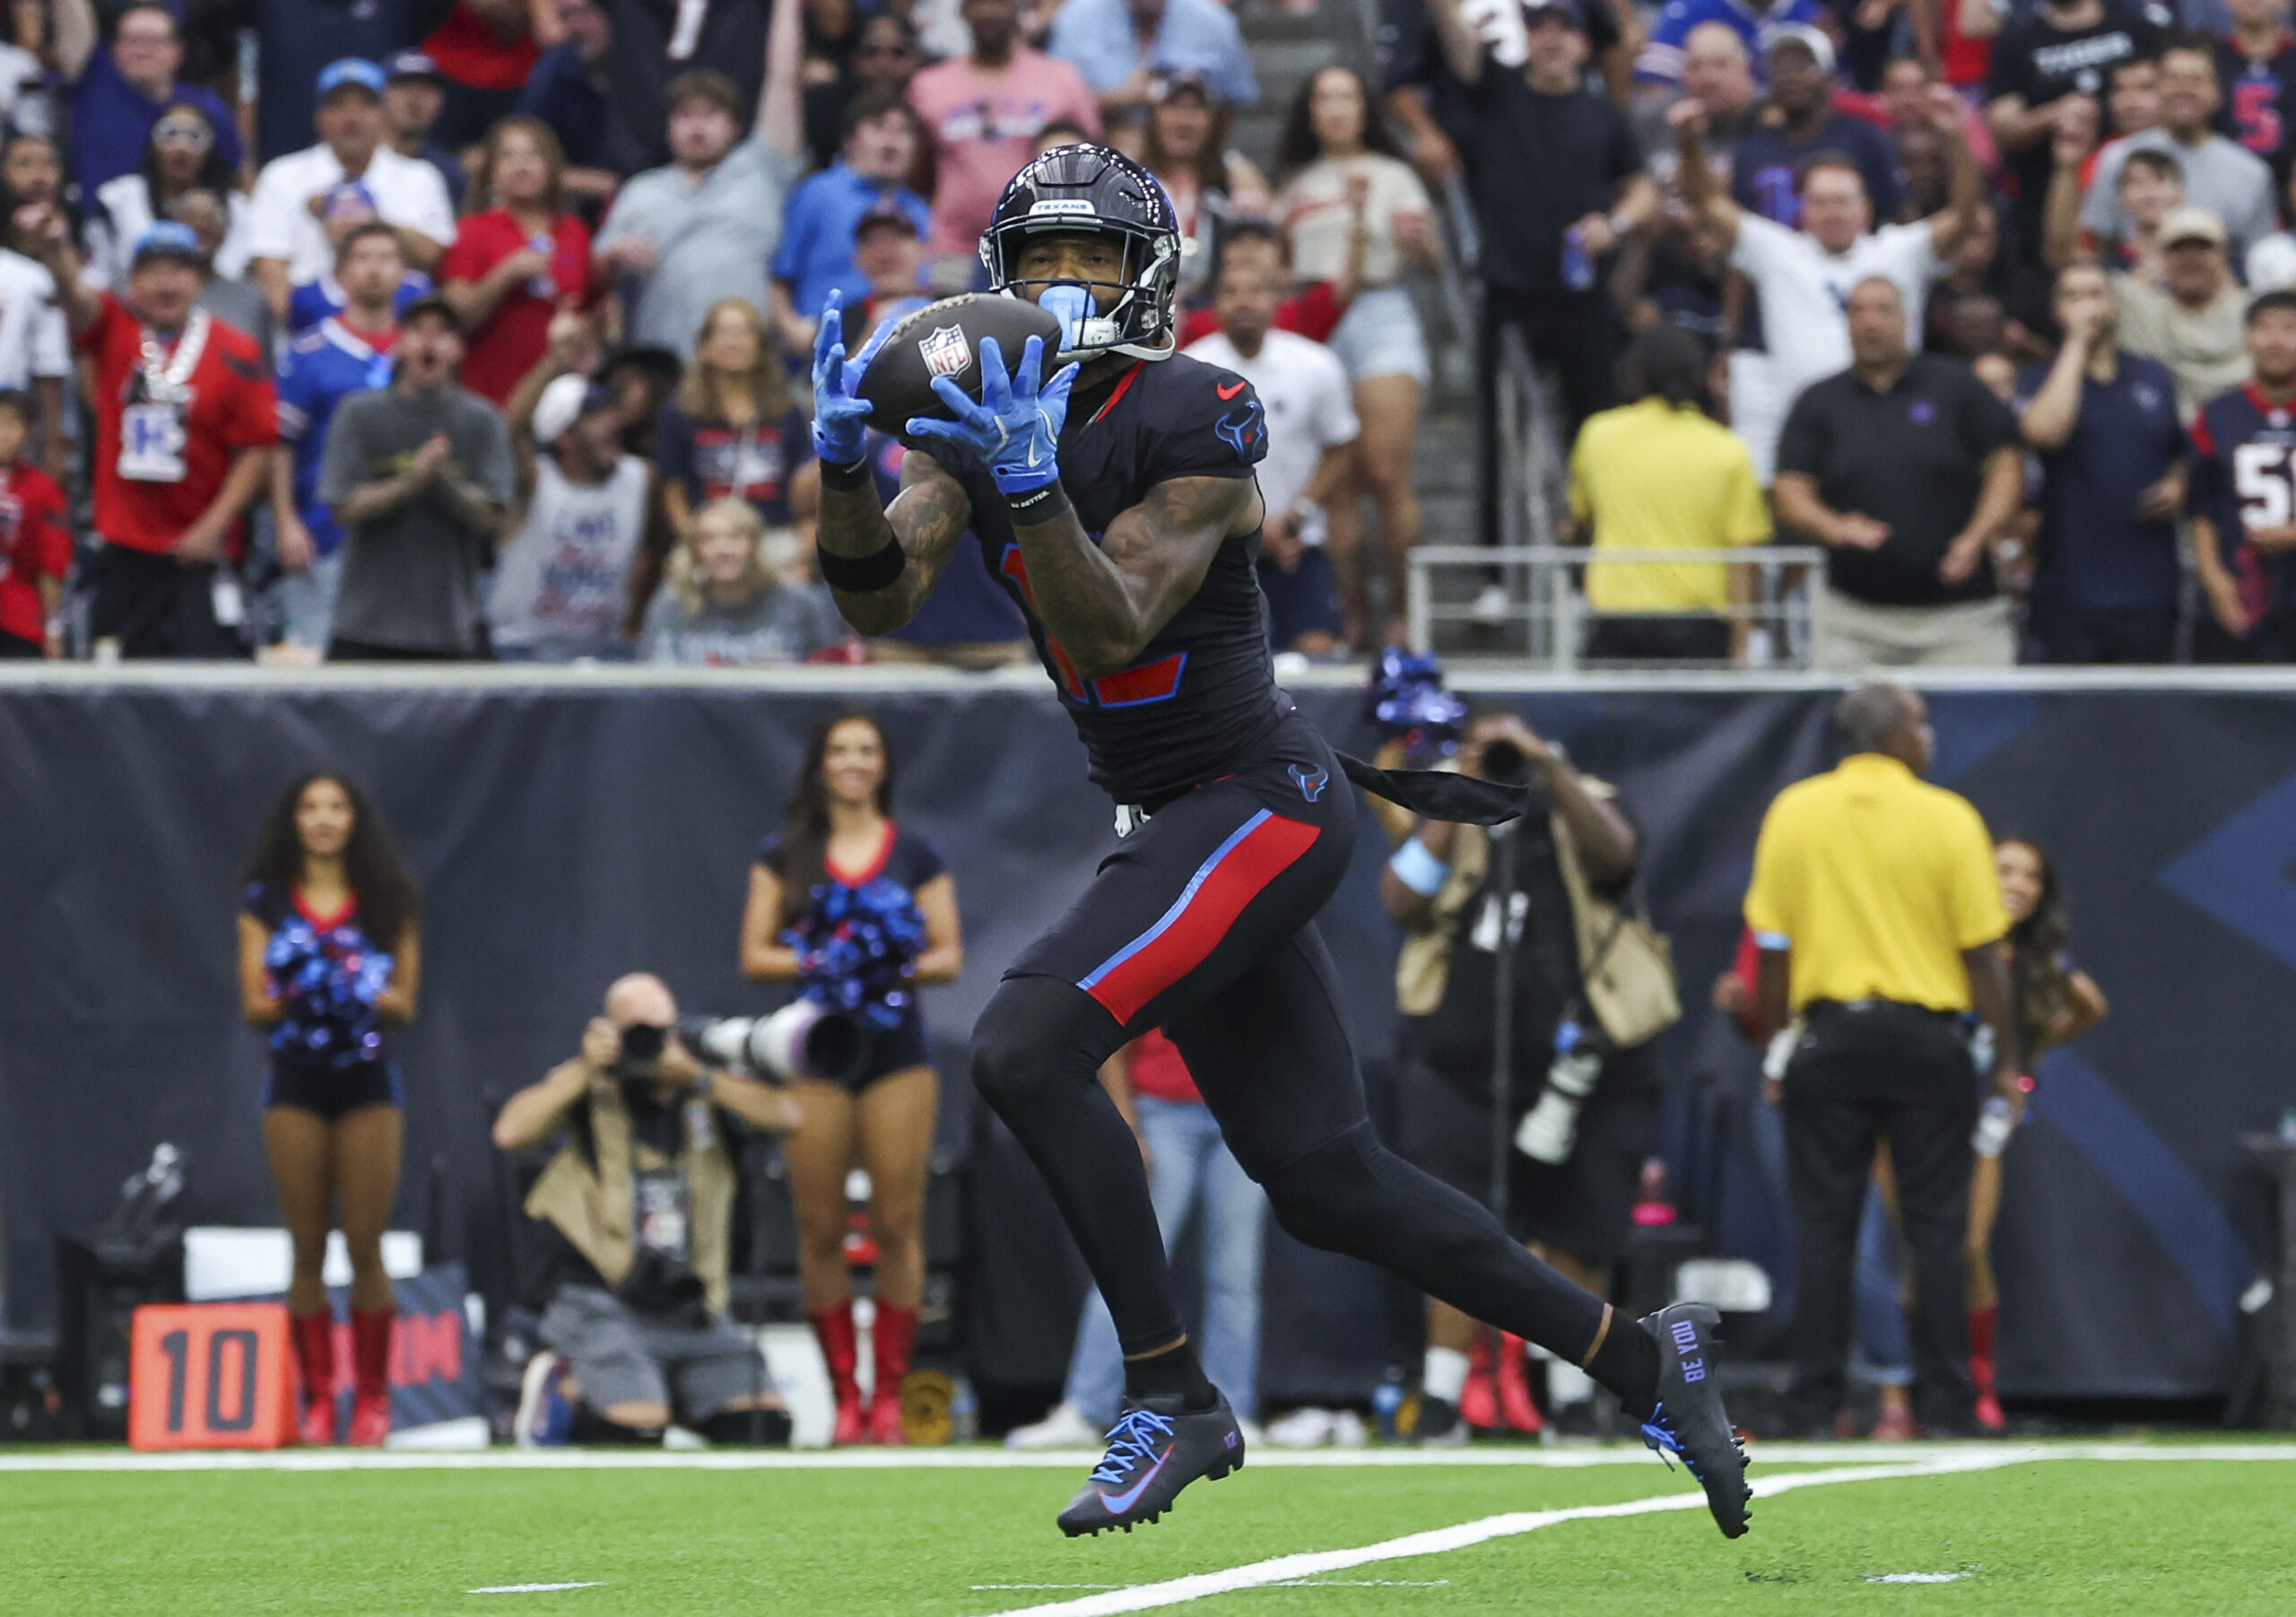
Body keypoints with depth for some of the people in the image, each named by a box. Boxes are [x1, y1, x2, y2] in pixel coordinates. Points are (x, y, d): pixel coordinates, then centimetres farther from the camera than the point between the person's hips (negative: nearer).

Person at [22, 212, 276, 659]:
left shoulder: (235, 353, -2)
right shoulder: (116, 331, 4)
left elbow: (256, 451, -2)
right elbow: (76, 296, -17)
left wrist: (214, 526, -9)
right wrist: (55, 249, -39)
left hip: (198, 552, -2)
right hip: (121, 552, 2)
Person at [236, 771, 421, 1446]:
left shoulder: (388, 902, 6)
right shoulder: (266, 902, 6)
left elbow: (405, 1004, 5)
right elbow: (253, 1004, 4)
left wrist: (365, 991, -15)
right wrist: (289, 998, -16)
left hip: (368, 1082, -1)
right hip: (295, 1081, 1)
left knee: (365, 1248, -3)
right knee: (307, 1250, 1)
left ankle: (372, 1398, 5)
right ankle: (317, 1399, 5)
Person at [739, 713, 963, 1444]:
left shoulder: (916, 856, 10)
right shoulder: (786, 857, 9)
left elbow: (950, 955, 8)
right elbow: (754, 956, 4)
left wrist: (907, 965, -12)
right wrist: (819, 961, -12)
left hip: (898, 1053, 0)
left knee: (898, 1224, -5)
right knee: (820, 1228, -2)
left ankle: (889, 1392, 0)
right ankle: (844, 1395, 3)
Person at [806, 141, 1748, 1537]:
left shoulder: (1192, 424, -14)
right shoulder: (977, 420, 7)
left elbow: (1110, 632, -23)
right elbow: (879, 599, -4)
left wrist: (1030, 484, -35)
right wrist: (844, 470, -21)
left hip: (1259, 803, -8)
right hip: (1175, 827, 8)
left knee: (1025, 1048, -21)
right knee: (1326, 1182, 8)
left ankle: (1173, 1401, -11)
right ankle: (1645, 1362, 21)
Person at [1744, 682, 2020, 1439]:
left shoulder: (1792, 813, 2)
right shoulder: (1948, 818, -4)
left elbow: (1771, 947, 4)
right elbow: (1982, 951, -4)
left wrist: (1773, 1041, 13)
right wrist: (2007, 1058, 3)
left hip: (1828, 1035, 2)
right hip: (1925, 1036, -2)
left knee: (1822, 1225, 4)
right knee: (1935, 1227, 3)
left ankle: (1816, 1405, 2)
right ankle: (1945, 1405, 1)